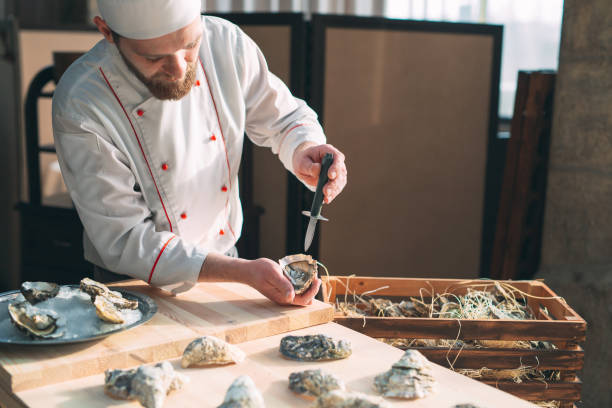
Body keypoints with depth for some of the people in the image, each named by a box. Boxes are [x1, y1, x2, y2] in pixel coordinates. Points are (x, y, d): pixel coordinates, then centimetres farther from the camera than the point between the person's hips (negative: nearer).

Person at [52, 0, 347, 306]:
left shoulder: (225, 42, -12)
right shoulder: (79, 105, -24)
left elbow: (285, 119, 5)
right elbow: (126, 243, -22)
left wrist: (302, 152, -18)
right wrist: (245, 272, -30)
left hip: (224, 256, 4)